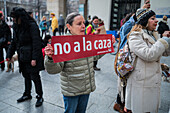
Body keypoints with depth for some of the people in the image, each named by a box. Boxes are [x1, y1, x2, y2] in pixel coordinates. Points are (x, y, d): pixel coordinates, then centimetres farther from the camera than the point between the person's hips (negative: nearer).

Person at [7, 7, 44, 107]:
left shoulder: (32, 26, -15)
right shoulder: (17, 27, 9)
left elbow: (36, 43, -19)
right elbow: (14, 42, 17)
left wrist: (34, 58, -21)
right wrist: (9, 55, 15)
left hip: (32, 57, -7)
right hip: (22, 57, 7)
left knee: (35, 77, 2)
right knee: (26, 76, 19)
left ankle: (40, 97, 19)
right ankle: (27, 94, 36)